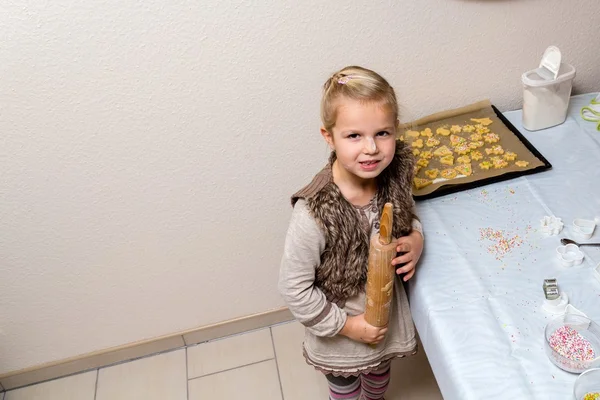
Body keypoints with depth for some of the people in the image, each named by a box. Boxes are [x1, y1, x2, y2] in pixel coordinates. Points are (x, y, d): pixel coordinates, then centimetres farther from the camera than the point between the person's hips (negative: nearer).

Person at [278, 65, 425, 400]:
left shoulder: (395, 176, -20)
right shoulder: (314, 213, -36)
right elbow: (295, 290, -26)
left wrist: (416, 239, -18)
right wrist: (347, 325, -19)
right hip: (339, 336, -4)